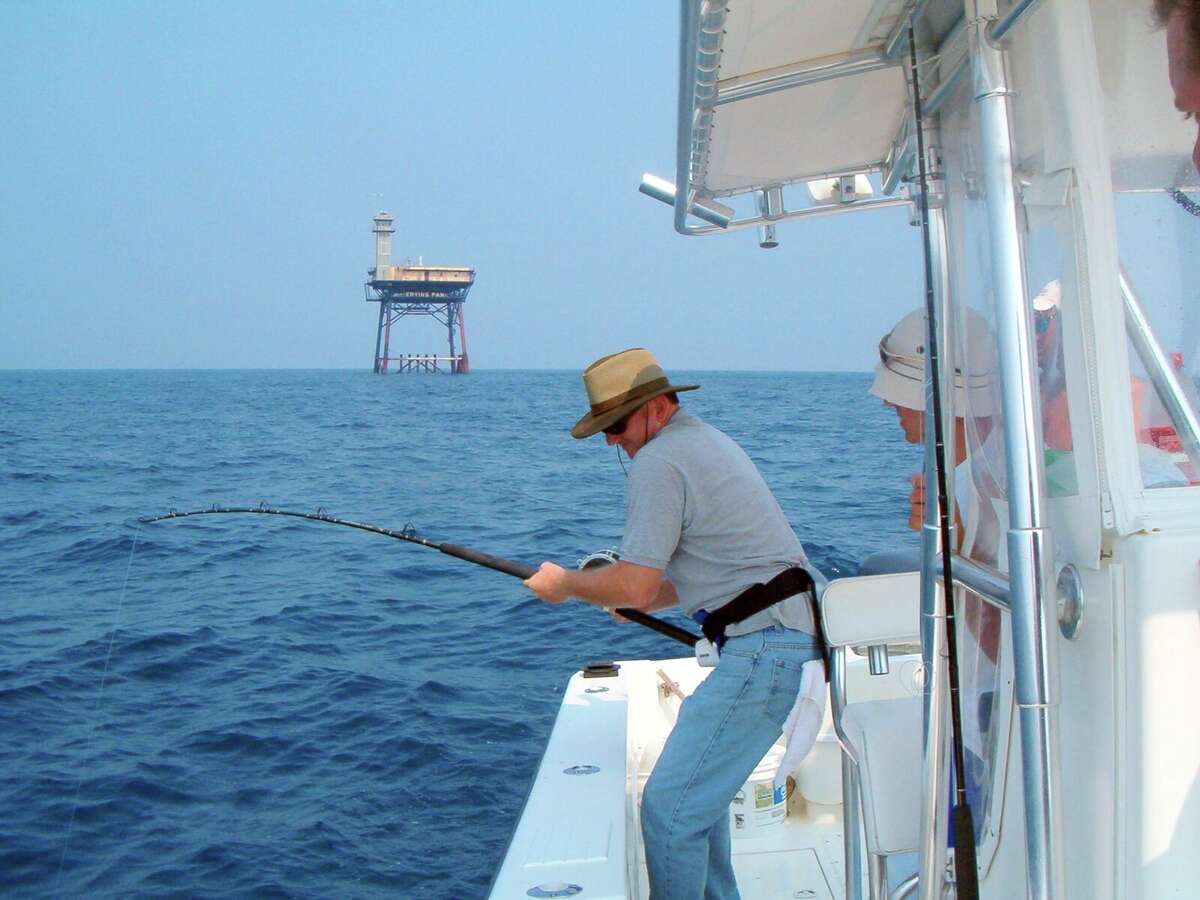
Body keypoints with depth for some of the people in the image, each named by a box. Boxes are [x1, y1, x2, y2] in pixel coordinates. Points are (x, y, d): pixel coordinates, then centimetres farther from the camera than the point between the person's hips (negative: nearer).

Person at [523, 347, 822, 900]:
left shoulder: (658, 461, -12)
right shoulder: (705, 440, 20)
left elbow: (636, 588, -15)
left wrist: (566, 584, 2)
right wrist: (624, 596, 19)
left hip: (764, 650, -11)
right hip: (789, 636, 11)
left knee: (669, 807, -9)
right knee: (699, 786, 22)